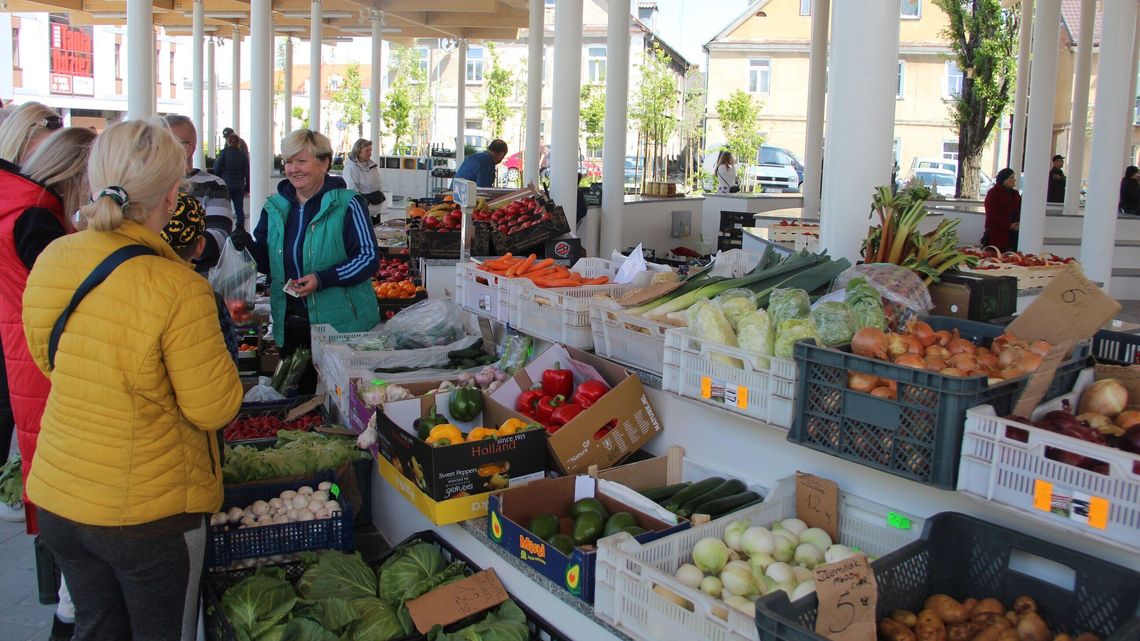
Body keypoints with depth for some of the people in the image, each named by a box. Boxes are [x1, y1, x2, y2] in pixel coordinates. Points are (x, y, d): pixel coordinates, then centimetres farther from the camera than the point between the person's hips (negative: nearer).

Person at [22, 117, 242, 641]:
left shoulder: (50, 261, -6)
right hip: (147, 512, -5)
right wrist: (210, 342, -2)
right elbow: (215, 410, -16)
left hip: (56, 497, 6)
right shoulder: (178, 291, -26)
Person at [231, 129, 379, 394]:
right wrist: (247, 246, -8)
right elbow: (266, 262, 14)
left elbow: (369, 258, -13)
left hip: (342, 326, -5)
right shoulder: (275, 207, 8)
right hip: (290, 327, 5)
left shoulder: (348, 205, -10)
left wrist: (323, 279, -22)